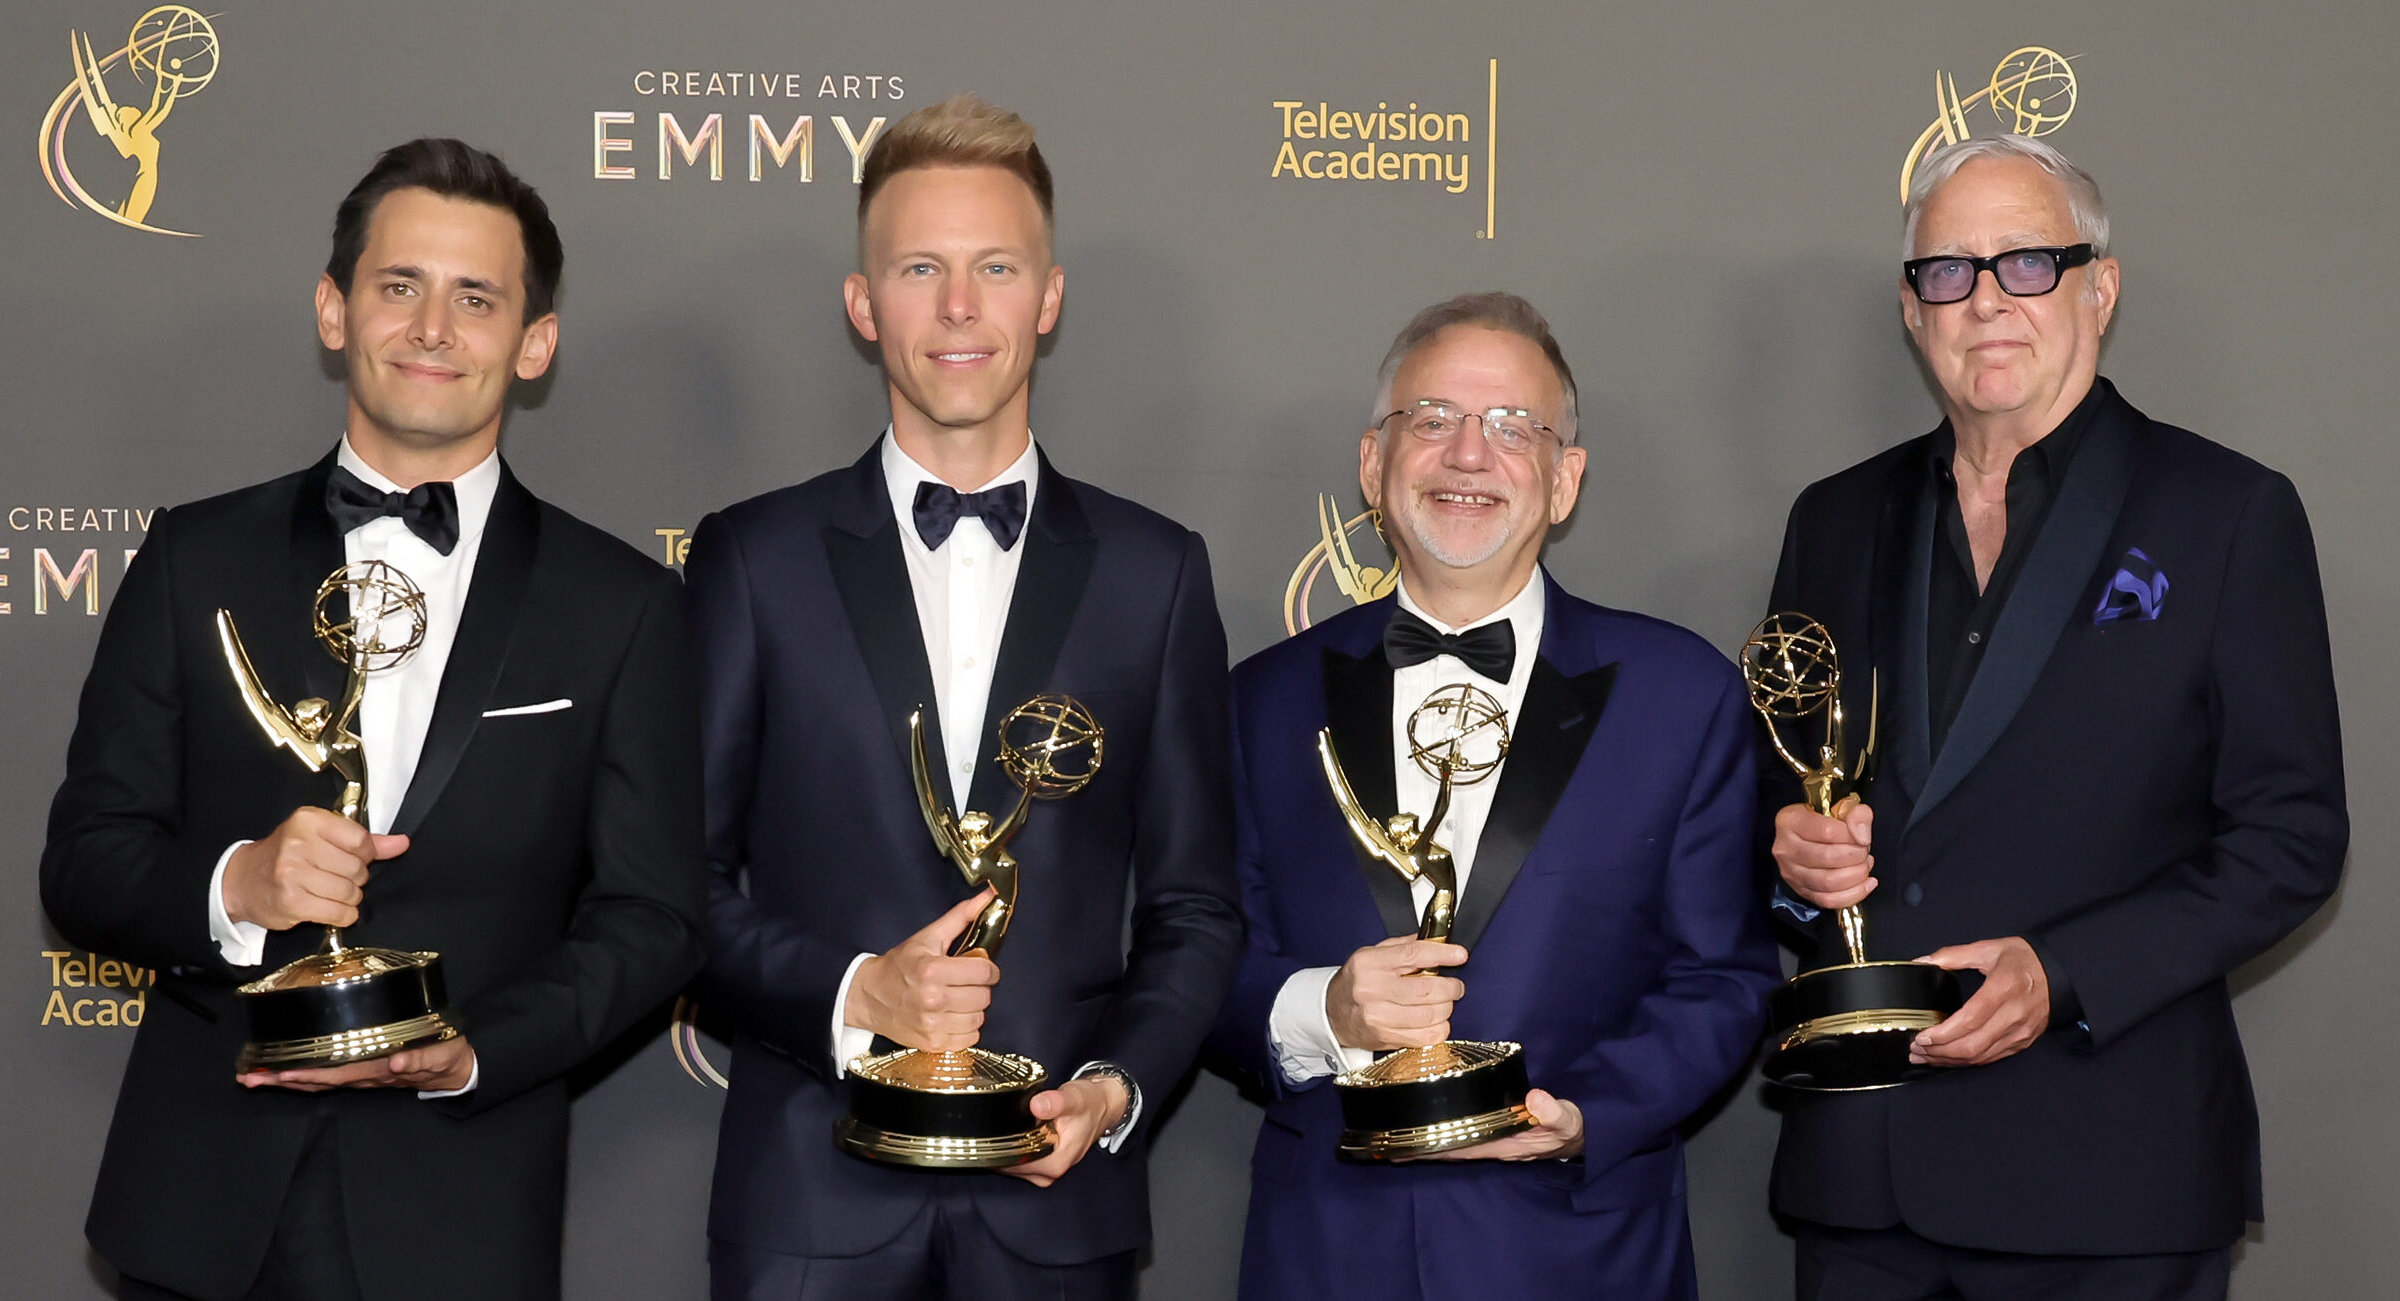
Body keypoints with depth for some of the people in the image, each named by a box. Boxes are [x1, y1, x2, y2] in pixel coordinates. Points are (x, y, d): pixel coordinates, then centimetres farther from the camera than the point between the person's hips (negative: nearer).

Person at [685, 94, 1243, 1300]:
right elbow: (681, 882, 2)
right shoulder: (750, 559, 2)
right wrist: (849, 996, -13)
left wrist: (1119, 1088, -7)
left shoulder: (1156, 571, 5)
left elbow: (1196, 903, 8)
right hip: (812, 1199, -1)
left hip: (1059, 1199, 1)